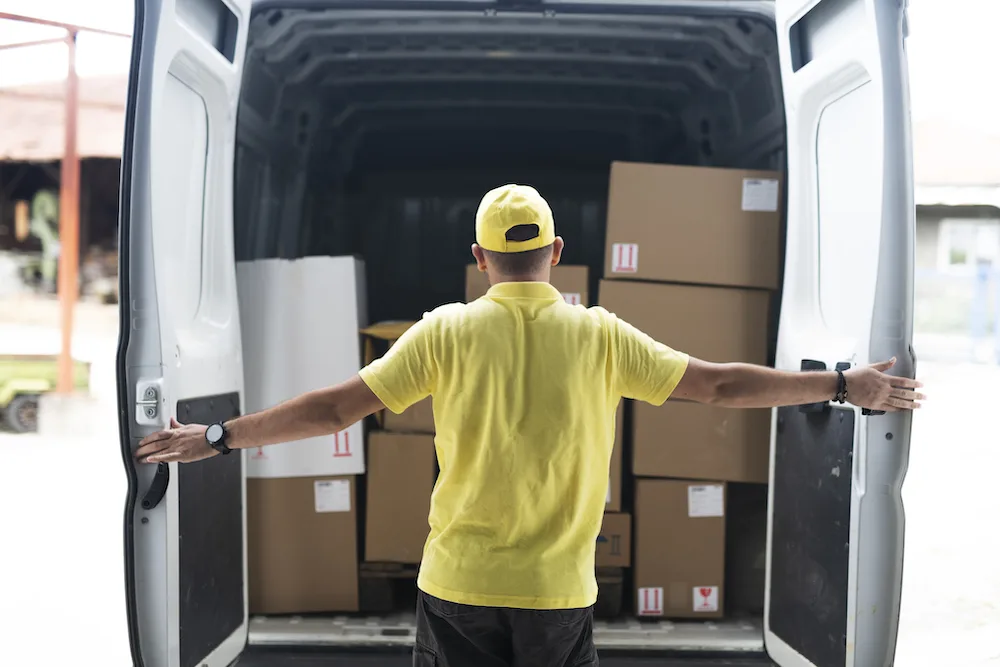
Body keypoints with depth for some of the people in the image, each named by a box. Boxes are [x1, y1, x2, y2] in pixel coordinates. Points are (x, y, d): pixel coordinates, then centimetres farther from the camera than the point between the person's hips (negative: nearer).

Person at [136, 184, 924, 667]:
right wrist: (847, 386, 11)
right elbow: (719, 384, 1)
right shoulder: (599, 336, -3)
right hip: (559, 593, 0)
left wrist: (218, 437, 7)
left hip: (458, 589, 0)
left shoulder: (446, 333, -4)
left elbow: (335, 408, -4)